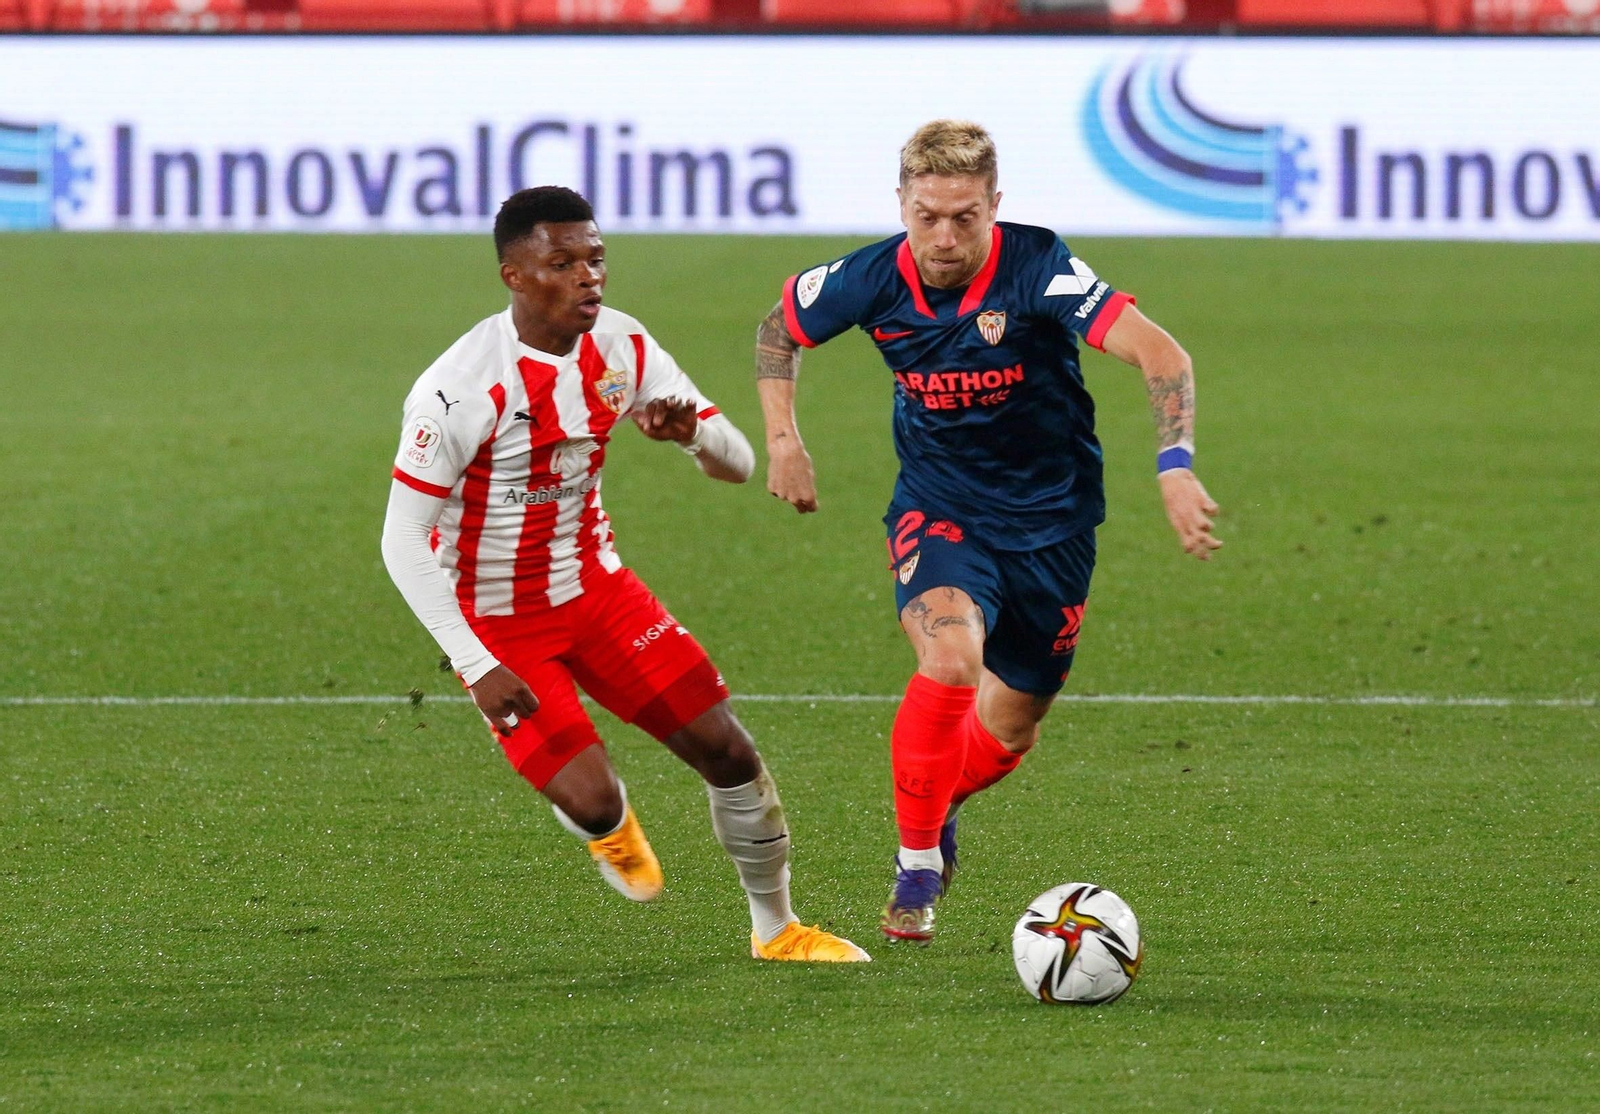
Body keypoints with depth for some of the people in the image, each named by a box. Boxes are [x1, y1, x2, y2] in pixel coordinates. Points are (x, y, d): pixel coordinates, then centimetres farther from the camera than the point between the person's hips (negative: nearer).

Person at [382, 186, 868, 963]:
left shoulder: (621, 350, -7)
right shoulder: (461, 390, -26)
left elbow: (738, 465, -2)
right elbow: (403, 543, -23)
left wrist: (691, 432, -27)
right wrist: (477, 669, -27)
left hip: (594, 584, 5)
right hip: (498, 622, -5)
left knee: (726, 748, -1)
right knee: (593, 803, -15)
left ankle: (775, 928, 21)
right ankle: (610, 826, 25)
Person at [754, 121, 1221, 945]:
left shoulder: (1034, 268, -25)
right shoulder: (874, 280, -15)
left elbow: (1158, 353, -33)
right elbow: (779, 329, 8)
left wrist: (1175, 468, -46)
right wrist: (782, 438, -3)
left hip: (1049, 517, 0)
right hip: (937, 508, 0)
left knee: (1007, 735, 9)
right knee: (952, 656, -30)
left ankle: (937, 806, 46)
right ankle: (917, 861, -11)